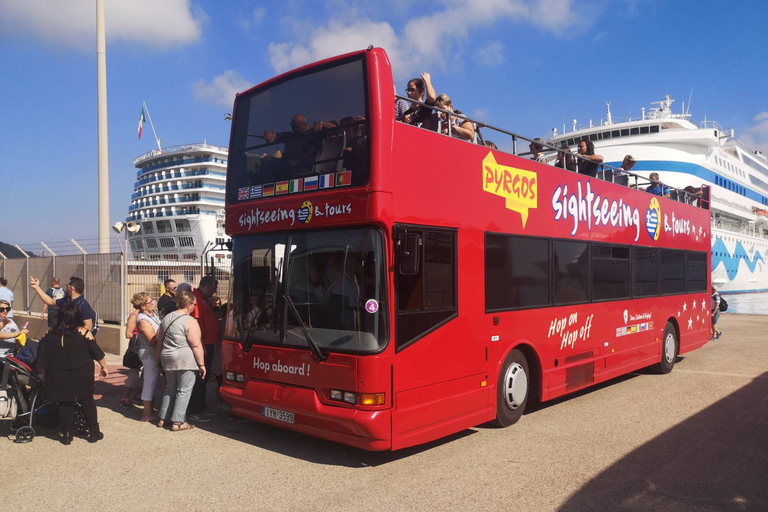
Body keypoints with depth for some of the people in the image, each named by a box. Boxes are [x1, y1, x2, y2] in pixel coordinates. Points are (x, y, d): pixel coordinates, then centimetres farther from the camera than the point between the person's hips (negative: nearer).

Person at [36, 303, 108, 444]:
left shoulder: (49, 335, -4)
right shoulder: (83, 332, -12)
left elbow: (42, 359, 0)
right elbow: (97, 352, -7)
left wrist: (45, 374, 14)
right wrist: (104, 367, 6)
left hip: (58, 377, 1)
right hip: (81, 375, -1)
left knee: (65, 404, 14)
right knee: (87, 401, 12)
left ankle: (67, 434, 20)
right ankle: (94, 432, 17)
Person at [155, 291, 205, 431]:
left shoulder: (166, 318, 11)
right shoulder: (190, 322, -12)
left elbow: (159, 342, 17)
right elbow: (196, 345, -16)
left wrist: (159, 359, 26)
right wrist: (201, 364, -12)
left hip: (167, 359, 7)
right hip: (185, 361, -7)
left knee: (170, 388, 20)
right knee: (184, 390, 1)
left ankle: (163, 418, 24)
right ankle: (178, 422, 3)